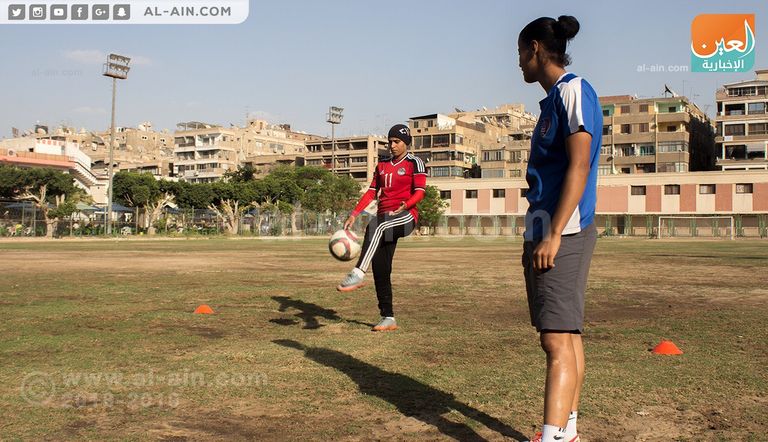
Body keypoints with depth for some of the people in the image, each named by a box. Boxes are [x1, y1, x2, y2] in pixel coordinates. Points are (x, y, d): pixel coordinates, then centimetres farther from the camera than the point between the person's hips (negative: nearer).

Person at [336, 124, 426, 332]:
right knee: (380, 268, -1)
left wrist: (405, 205, -27)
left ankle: (358, 274, -47)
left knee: (375, 226, -38)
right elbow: (372, 192, 16)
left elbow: (420, 191, -7)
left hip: (406, 216, -6)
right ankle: (388, 318, 6)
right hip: (385, 219, 6)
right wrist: (354, 214, 3)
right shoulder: (382, 166, 20)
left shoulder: (414, 163, 3)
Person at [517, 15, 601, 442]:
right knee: (567, 335, 14)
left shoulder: (573, 90, -8)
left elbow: (578, 167, -18)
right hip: (547, 232, 10)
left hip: (562, 234, -10)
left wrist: (553, 236, -23)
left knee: (557, 339, -14)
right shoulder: (556, 97, 19)